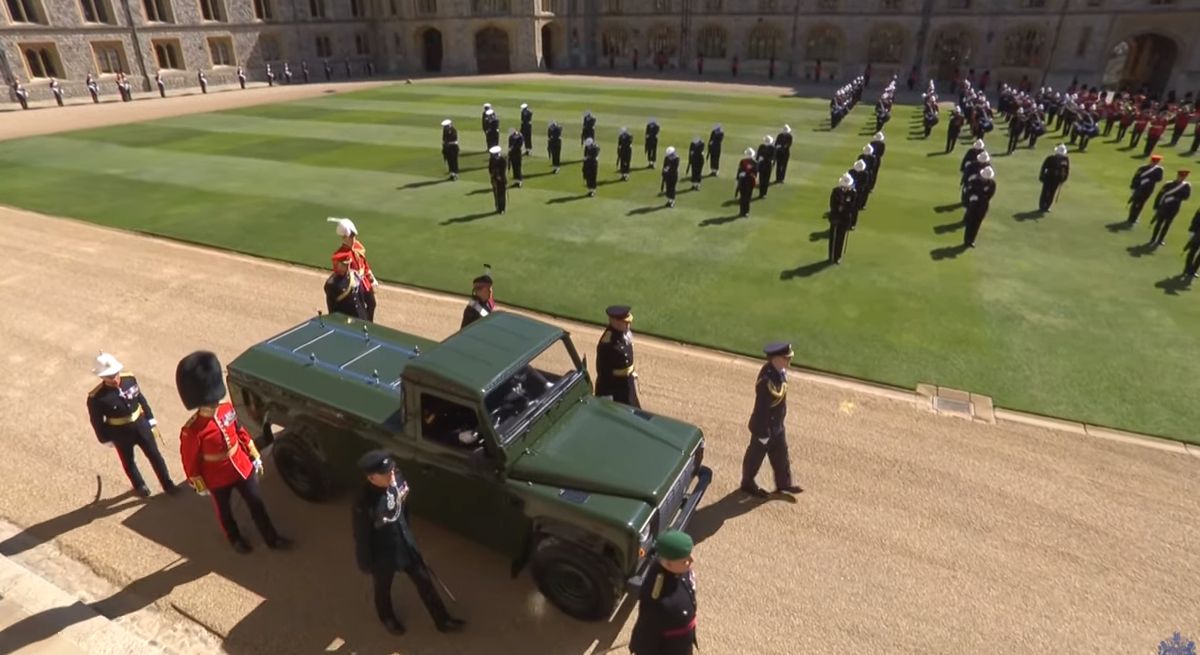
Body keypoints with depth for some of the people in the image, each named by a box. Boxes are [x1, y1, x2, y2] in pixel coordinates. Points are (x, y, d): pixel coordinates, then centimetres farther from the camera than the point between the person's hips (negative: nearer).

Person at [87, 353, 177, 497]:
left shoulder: (130, 378, -15)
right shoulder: (96, 397, -25)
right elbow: (97, 421, -11)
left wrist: (151, 420, 7)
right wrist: (106, 439, -1)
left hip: (141, 425, 3)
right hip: (121, 433, -2)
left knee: (155, 455, 15)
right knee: (128, 462, 21)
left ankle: (167, 484, 34)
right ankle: (139, 486, 46)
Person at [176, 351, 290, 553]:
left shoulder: (228, 410, -13)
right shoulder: (191, 431, -28)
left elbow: (242, 433, 2)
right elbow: (190, 461, -15)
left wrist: (255, 458, 9)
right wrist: (199, 486, -4)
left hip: (243, 468, 4)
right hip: (218, 479, -4)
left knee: (257, 504, 16)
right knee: (224, 511, 23)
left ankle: (272, 538, 33)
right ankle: (235, 539, 49)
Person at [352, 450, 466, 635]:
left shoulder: (397, 480, -18)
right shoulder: (363, 504, -36)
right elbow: (361, 538, -20)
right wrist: (365, 564, -7)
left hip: (406, 544, 5)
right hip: (382, 555, -5)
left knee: (425, 582, 18)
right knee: (383, 589, 26)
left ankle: (443, 620, 39)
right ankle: (387, 617, 58)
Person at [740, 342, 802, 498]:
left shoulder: (779, 370, -9)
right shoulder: (766, 381, -37)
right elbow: (761, 409, -29)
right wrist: (763, 433, -19)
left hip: (777, 424, 8)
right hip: (765, 426, -8)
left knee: (781, 453, 24)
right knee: (756, 455, 16)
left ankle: (784, 483, 45)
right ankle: (748, 483, 39)